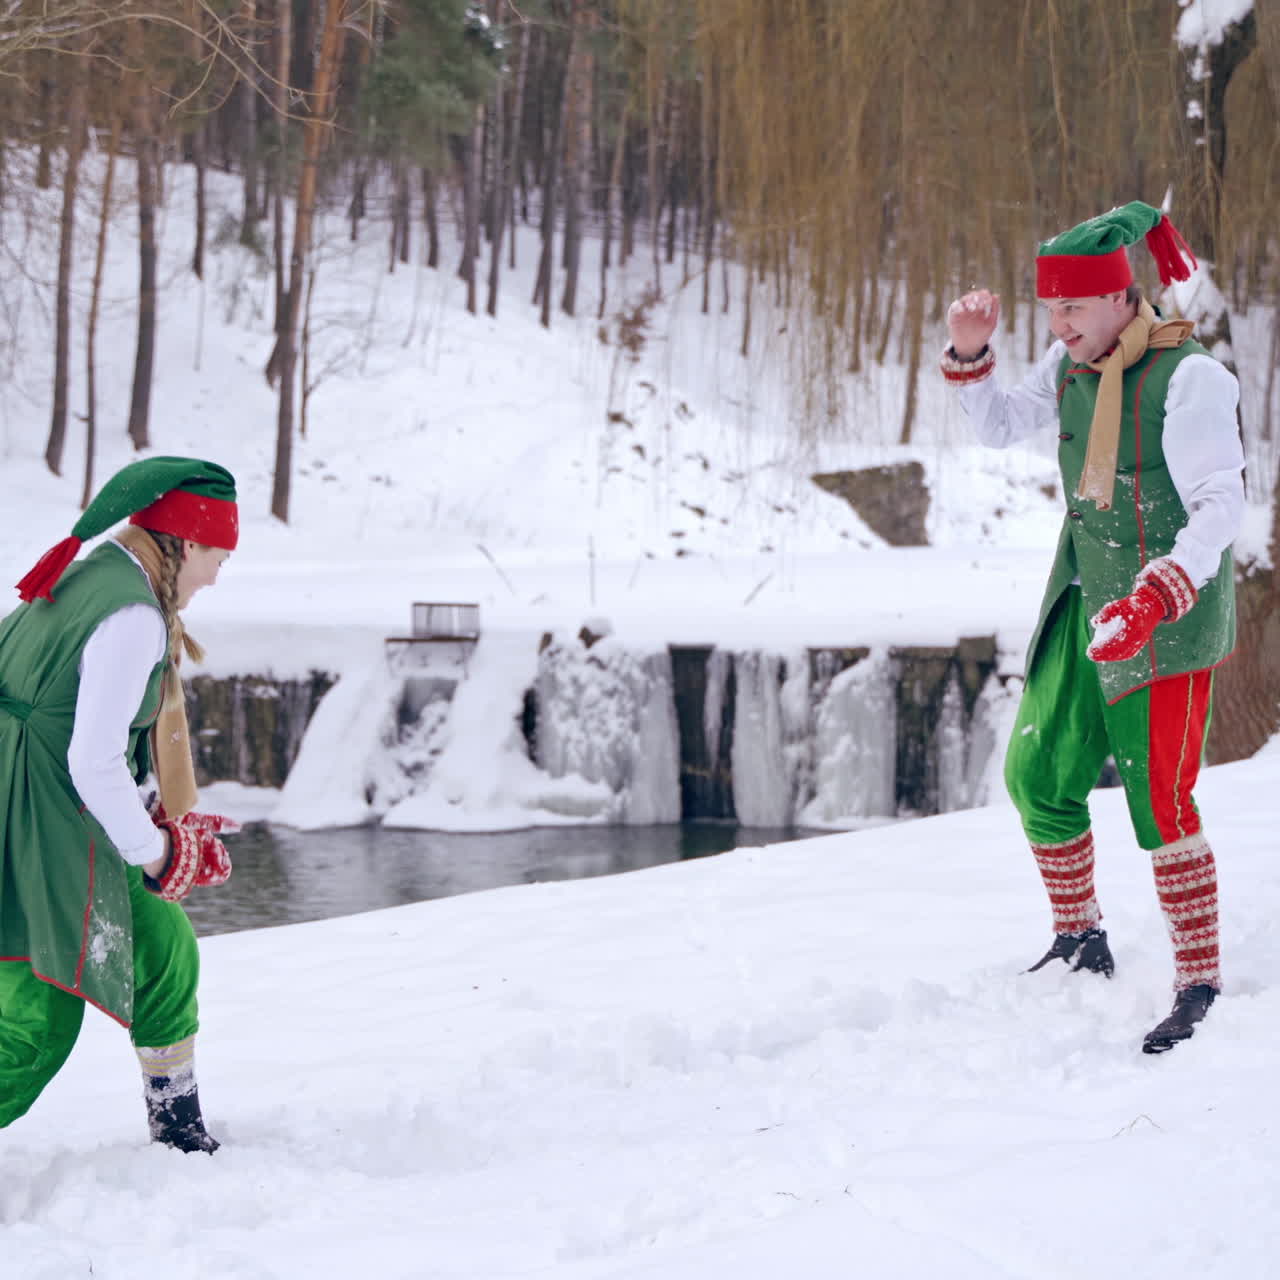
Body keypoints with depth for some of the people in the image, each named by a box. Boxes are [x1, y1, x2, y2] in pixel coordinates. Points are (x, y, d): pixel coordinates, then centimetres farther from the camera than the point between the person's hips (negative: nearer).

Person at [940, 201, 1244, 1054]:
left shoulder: (1190, 377, -19)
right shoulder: (1073, 363, 4)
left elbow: (1222, 504, -24)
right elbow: (1000, 427, 19)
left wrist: (1153, 597, -37)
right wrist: (970, 355, 1)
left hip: (1166, 611, -8)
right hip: (1086, 602, 8)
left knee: (1160, 800, -9)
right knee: (1038, 775, 9)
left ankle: (1200, 982, 2)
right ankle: (1080, 942, 28)